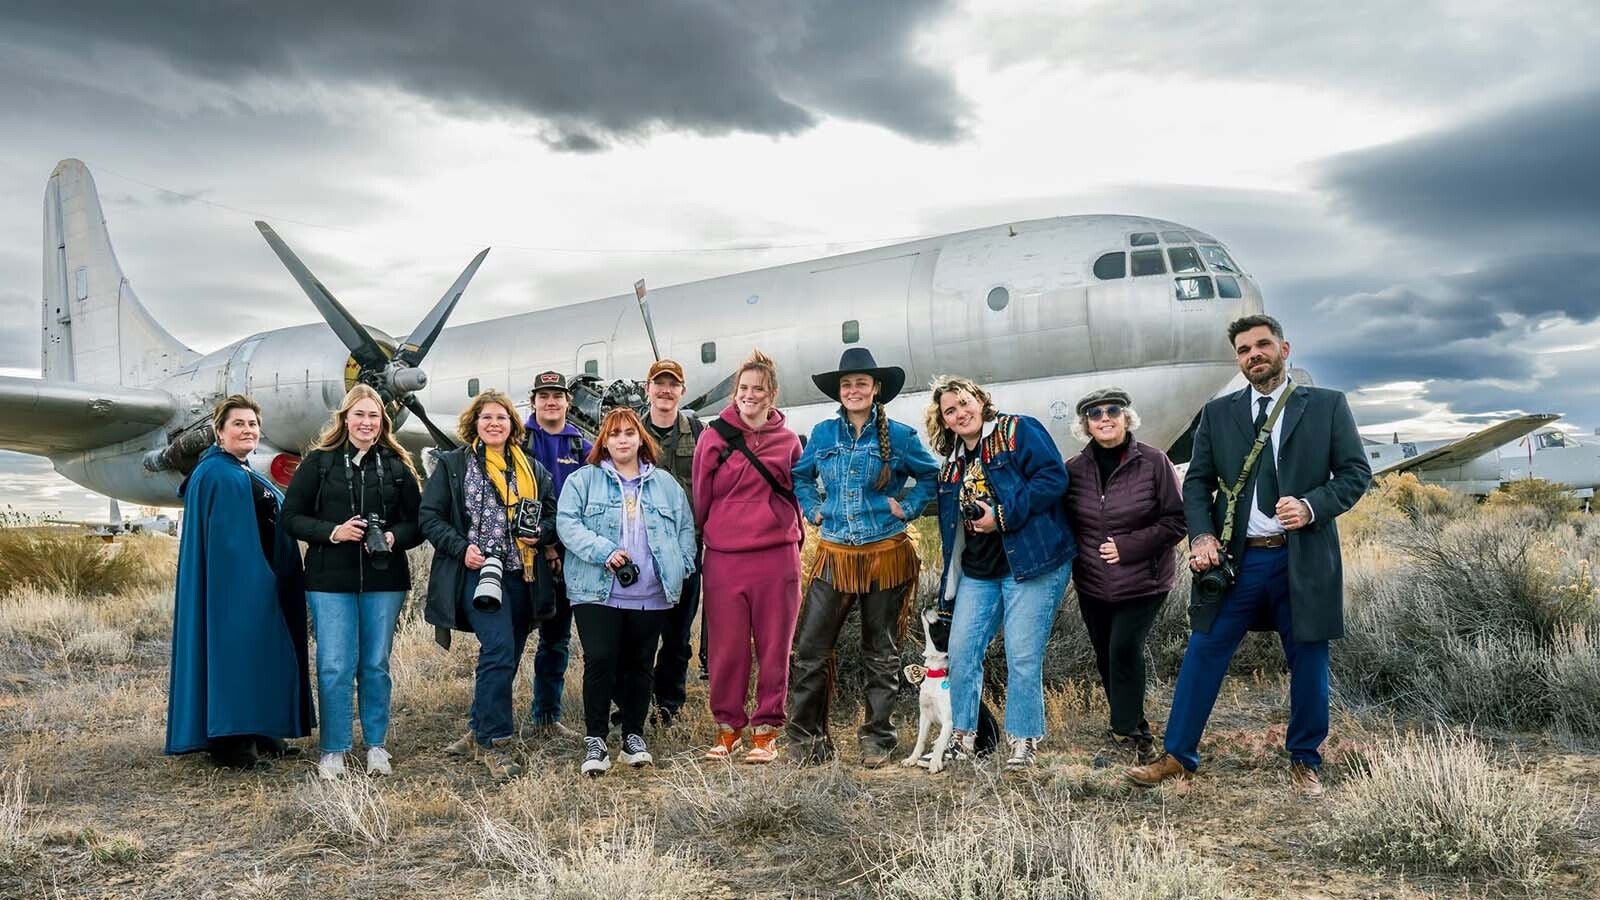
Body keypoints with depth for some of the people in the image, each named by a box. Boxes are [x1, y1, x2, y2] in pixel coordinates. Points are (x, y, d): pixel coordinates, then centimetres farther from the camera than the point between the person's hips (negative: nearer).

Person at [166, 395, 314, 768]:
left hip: (258, 582, 10)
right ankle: (230, 743, 3)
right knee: (236, 655, -5)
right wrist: (257, 581, -24)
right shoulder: (218, 475, -14)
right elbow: (227, 542, -20)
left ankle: (260, 735, 22)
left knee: (261, 656, 14)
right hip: (234, 584, -10)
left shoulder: (245, 474, 17)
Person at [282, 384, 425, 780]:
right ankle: (333, 751, 12)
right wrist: (332, 532, -14)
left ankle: (377, 746, 21)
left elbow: (417, 521, 9)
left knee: (375, 666, 9)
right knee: (334, 668, -1)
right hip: (330, 580, -1)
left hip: (384, 581, 2)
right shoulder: (319, 462, 2)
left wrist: (394, 538, -11)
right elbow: (291, 517, 1)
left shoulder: (397, 465, 7)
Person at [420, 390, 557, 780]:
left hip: (522, 576, 5)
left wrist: (540, 533, -5)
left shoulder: (533, 469, 15)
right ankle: (492, 742, -10)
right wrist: (461, 547, -13)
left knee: (506, 657, 10)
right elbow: (430, 516, 1)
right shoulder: (453, 464, 4)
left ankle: (480, 730, 27)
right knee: (499, 649, -19)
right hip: (478, 572, -5)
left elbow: (553, 514, 17)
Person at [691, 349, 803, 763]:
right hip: (724, 558, -1)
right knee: (726, 648, 6)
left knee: (774, 647, 5)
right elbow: (700, 497, 8)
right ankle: (727, 725, 20)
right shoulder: (714, 437, 3)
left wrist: (792, 536, 9)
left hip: (776, 556, 1)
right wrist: (702, 538, 10)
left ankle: (766, 729, 17)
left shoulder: (788, 441, 7)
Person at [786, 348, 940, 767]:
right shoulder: (823, 433, 6)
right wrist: (813, 509, 8)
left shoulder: (899, 436, 0)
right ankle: (806, 740, 9)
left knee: (881, 654, 9)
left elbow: (931, 476, 12)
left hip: (886, 556, -2)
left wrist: (907, 507, -1)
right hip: (834, 556, 2)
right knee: (809, 650, -4)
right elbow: (801, 476, 22)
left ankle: (877, 740, 21)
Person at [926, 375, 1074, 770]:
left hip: (1031, 564, -7)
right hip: (977, 573, 7)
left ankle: (1023, 741, 10)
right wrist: (948, 589, 18)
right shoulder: (953, 463, 17)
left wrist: (1003, 515, -18)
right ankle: (962, 736, 17)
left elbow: (1053, 478, -14)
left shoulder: (1019, 431, -2)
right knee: (961, 651, 4)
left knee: (1023, 656, -4)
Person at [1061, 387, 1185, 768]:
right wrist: (1078, 556, -2)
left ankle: (1124, 737, 2)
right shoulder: (1074, 469, 3)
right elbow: (1066, 523, 14)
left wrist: (1128, 546, -16)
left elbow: (1176, 521, -8)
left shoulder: (1153, 462, -7)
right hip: (1092, 585, 4)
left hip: (1142, 582, -4)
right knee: (1107, 660, 8)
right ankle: (1139, 736, 25)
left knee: (1124, 650, -14)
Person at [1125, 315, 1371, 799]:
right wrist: (1201, 535, -7)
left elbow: (1356, 472, 2)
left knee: (1308, 662, 9)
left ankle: (1304, 761, 28)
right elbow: (1197, 481, 9)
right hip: (1236, 558, 1)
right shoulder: (1217, 413, 9)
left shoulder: (1327, 405, 5)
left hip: (1303, 558, -1)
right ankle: (1178, 756, 12)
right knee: (1203, 655, 2)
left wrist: (1312, 507, -15)